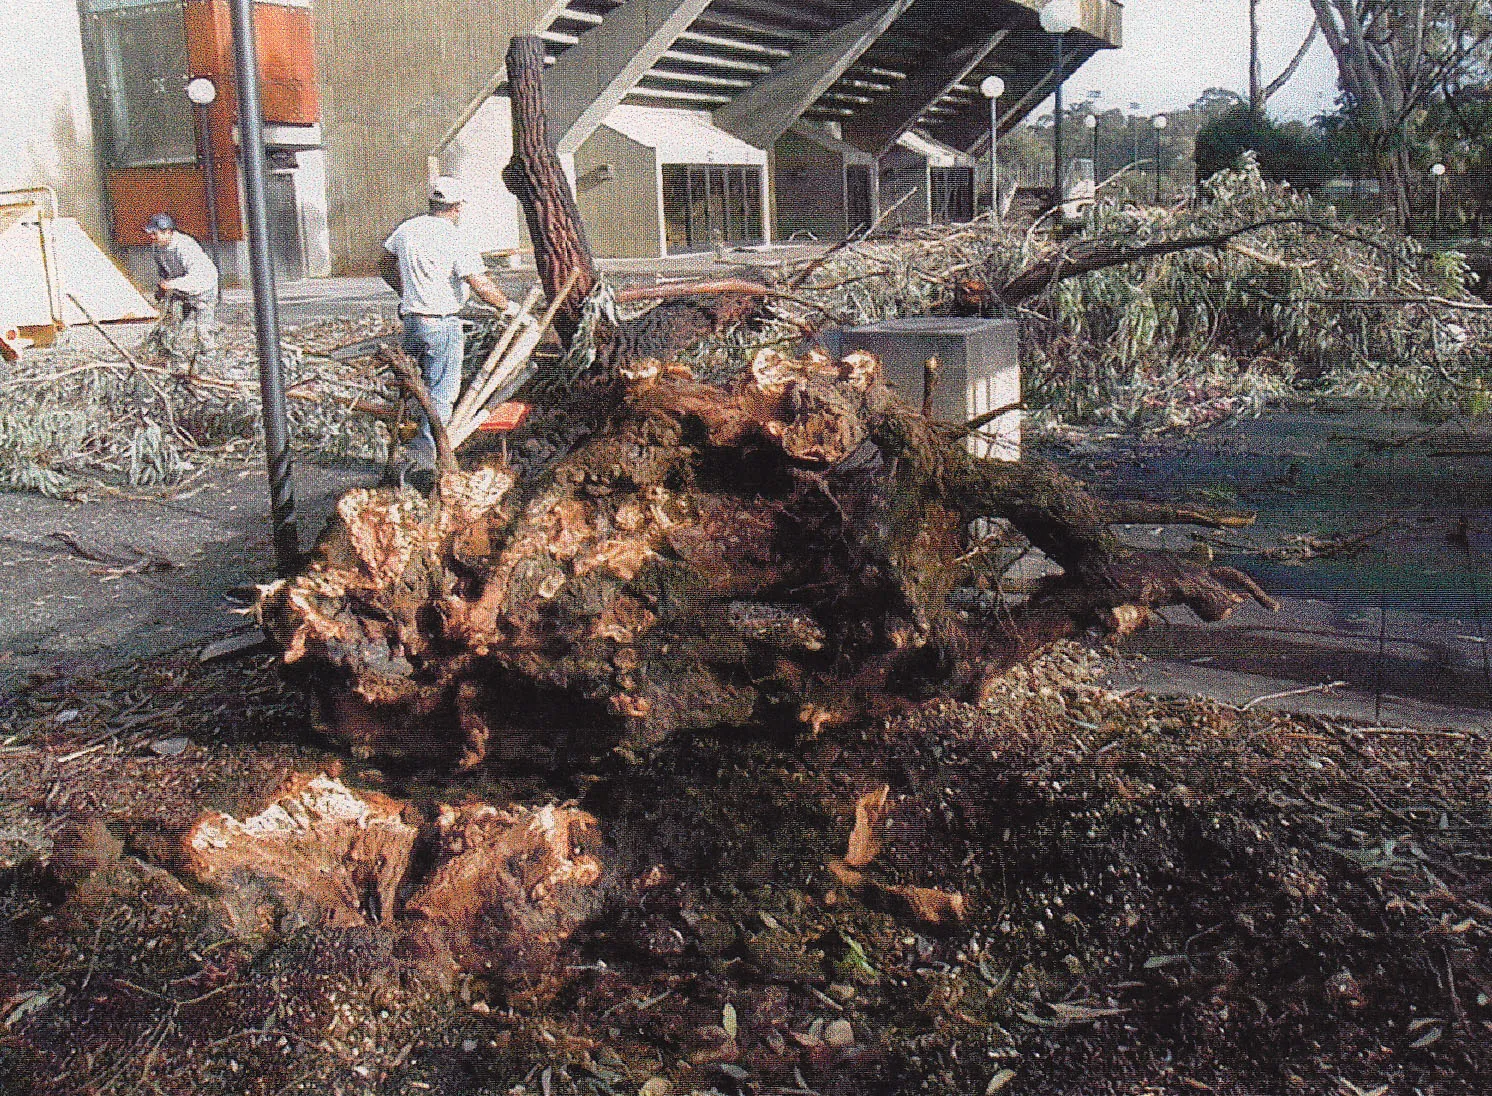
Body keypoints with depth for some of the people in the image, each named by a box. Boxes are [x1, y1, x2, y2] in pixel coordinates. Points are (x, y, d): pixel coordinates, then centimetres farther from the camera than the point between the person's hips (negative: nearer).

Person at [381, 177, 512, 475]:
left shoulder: (407, 229, 6)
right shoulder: (453, 238, -15)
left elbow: (387, 265, 21)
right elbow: (481, 285, -20)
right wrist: (506, 305, -4)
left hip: (411, 319, 7)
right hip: (442, 325, -7)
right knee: (442, 392, 2)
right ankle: (426, 450, 1)